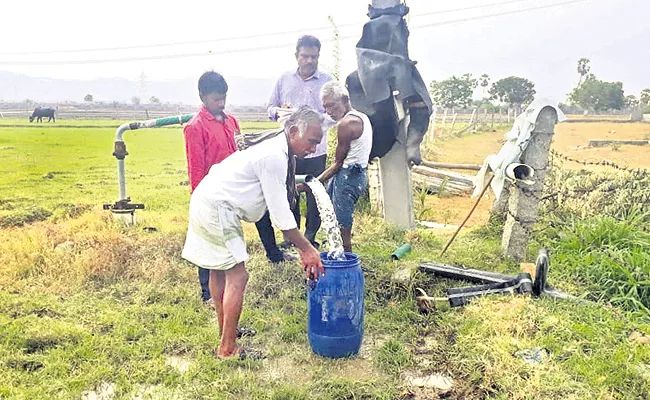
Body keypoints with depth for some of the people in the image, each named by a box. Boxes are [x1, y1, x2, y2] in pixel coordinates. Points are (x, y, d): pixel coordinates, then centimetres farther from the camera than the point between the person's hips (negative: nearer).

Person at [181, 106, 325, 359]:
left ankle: (225, 331, 36)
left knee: (219, 270, 20)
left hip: (208, 203, 11)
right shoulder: (274, 157, -22)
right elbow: (280, 213, -21)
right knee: (237, 276, -7)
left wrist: (303, 247, 9)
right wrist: (306, 249, -13)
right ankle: (228, 349, 2)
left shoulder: (276, 148, 9)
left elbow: (279, 205, 11)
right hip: (216, 210, -11)